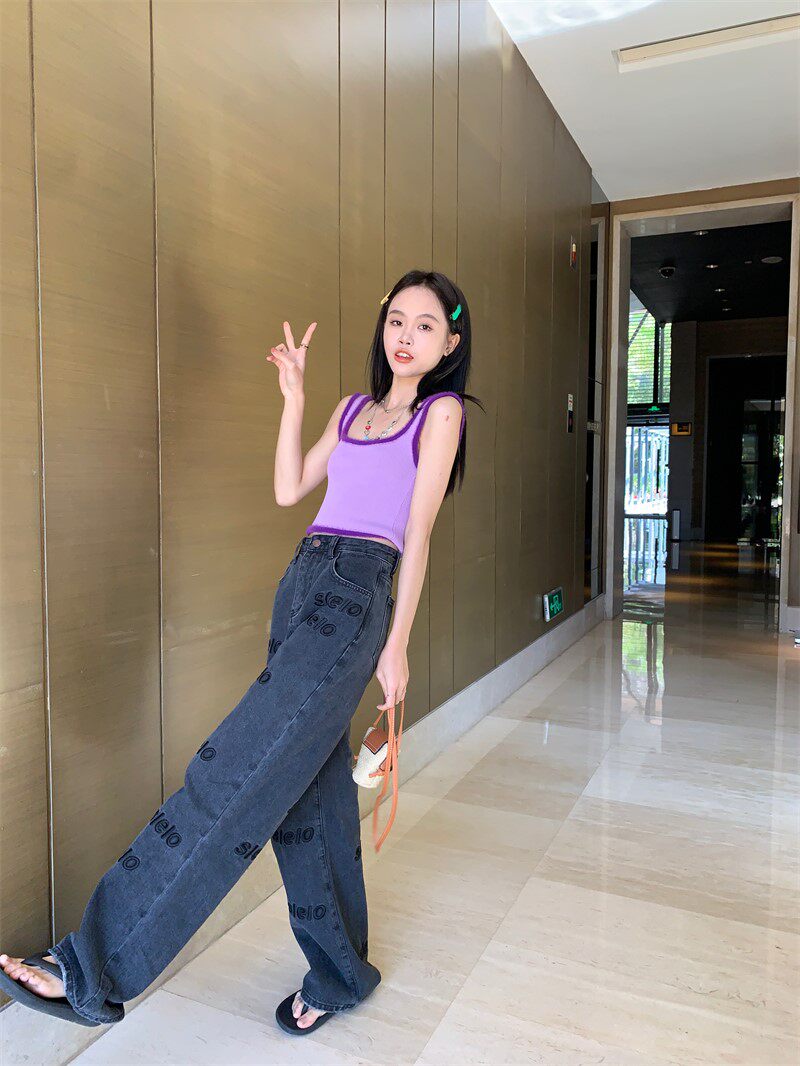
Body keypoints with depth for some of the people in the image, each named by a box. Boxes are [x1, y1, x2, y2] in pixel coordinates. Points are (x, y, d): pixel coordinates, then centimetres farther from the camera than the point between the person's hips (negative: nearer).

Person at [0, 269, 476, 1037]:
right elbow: (288, 490, 17)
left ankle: (95, 969, -4)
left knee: (233, 776, -12)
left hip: (354, 600, -7)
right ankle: (337, 975, 25)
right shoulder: (353, 409, 21)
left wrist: (397, 643, -5)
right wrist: (294, 398, 13)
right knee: (307, 789, 9)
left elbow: (417, 534, -3)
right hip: (301, 584, 7)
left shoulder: (441, 412, 3)